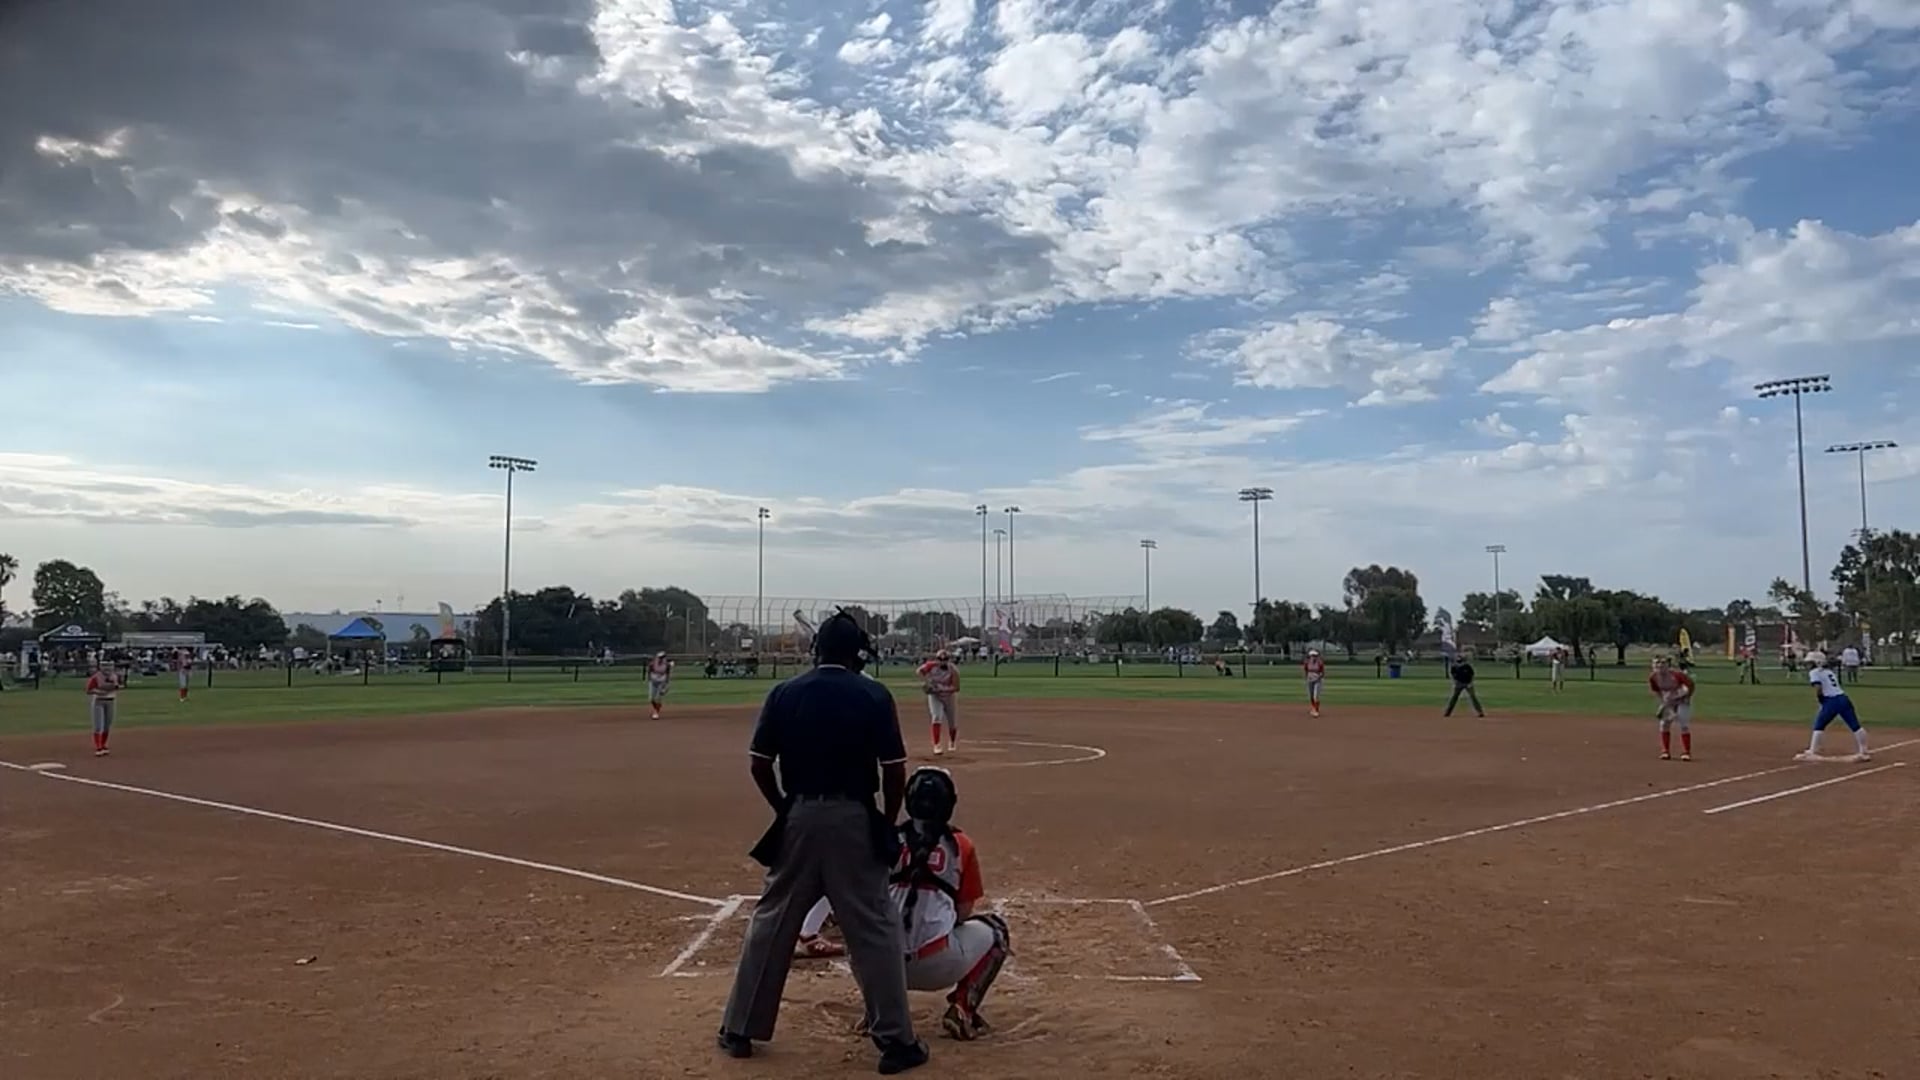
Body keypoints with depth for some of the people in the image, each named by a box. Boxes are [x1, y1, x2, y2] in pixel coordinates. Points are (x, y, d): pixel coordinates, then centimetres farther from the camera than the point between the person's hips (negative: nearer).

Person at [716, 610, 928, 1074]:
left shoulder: (784, 693, 2)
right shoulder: (874, 696, -4)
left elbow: (760, 766, 2)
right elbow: (894, 772, -6)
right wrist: (888, 822, 8)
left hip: (798, 818, 2)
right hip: (854, 819, -2)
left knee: (771, 922, 14)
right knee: (875, 929, 5)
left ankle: (739, 1029, 24)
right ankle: (896, 1040, 8)